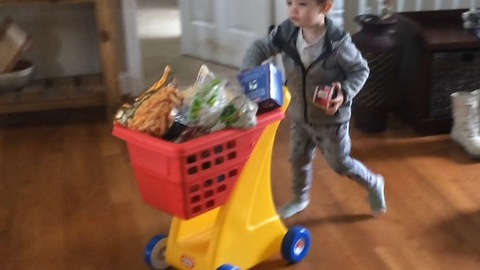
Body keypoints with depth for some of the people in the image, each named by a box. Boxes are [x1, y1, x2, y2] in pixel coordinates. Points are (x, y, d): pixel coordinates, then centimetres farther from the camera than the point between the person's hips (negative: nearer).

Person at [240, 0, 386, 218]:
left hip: (331, 118, -5)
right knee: (298, 159, 20)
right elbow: (259, 48, -4)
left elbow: (361, 70, -14)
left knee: (339, 163, 12)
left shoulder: (337, 42, -28)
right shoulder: (287, 31, -16)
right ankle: (300, 199, 47)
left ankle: (373, 184, 41)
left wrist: (345, 94, -29)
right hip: (299, 116, 5)